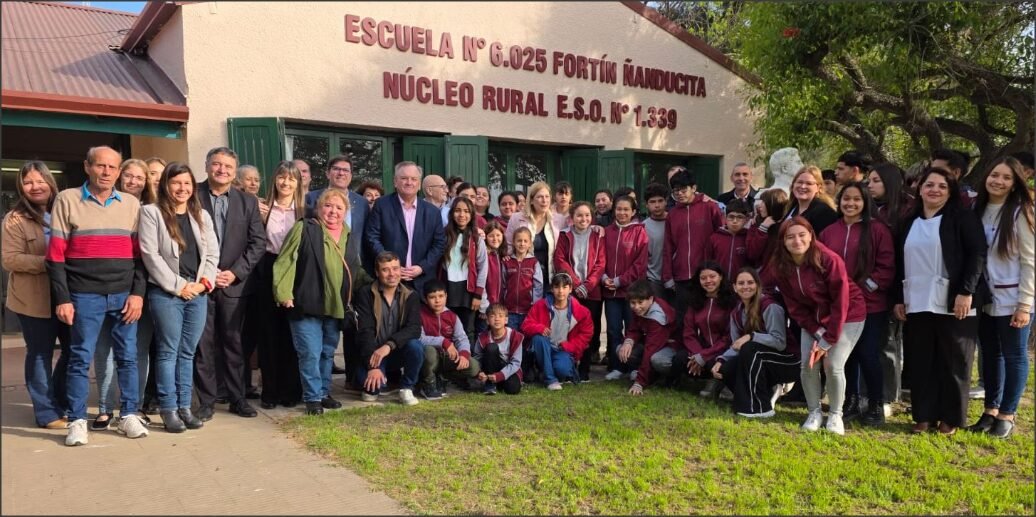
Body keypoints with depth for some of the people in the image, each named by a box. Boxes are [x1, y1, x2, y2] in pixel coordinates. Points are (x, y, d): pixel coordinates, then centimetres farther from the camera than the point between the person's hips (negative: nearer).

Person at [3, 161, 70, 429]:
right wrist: (45, 262, -23)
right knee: (40, 355, 3)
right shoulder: (15, 219, -5)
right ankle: (47, 413, 12)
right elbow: (10, 259, -13)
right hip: (34, 299, -5)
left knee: (74, 349, 10)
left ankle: (62, 404, 27)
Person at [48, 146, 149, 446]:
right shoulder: (67, 200, 2)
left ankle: (129, 415, 16)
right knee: (80, 358, 2)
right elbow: (56, 254, -1)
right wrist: (62, 298, -6)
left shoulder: (131, 204, 9)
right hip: (85, 295, -2)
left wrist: (138, 292, -2)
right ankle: (77, 421, 11)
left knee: (127, 357, 6)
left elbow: (140, 254, 8)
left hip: (125, 295, 2)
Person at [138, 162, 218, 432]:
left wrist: (204, 282, -5)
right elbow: (150, 254, -9)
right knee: (168, 352, 0)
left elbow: (212, 254, 11)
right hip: (165, 293, -4)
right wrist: (177, 285, -11)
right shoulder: (151, 213, -1)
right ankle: (169, 409, 6)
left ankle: (184, 407, 15)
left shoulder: (202, 216, 15)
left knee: (187, 353, 9)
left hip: (198, 293, 4)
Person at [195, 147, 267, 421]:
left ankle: (237, 397, 17)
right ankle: (206, 400, 12)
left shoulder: (248, 201, 8)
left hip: (234, 283, 2)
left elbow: (258, 242, 4)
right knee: (203, 343, 2)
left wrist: (235, 272, -6)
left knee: (234, 342, 8)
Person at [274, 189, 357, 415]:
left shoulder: (349, 236, 11)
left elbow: (355, 270, 21)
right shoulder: (304, 229, -6)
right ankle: (312, 398, 8)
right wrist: (283, 294, -18)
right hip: (307, 305, -5)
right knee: (310, 353, -4)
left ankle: (324, 393, 28)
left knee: (328, 353, 15)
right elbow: (284, 262, -10)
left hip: (336, 307, 5)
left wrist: (352, 301, 19)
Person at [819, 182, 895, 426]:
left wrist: (865, 287, -14)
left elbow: (887, 267, -7)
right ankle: (849, 403, 24)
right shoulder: (828, 232, 7)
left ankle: (876, 406, 16)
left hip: (870, 306, -4)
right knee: (845, 356, 11)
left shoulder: (878, 230, -4)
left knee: (869, 356, -1)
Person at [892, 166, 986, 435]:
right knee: (920, 362, 6)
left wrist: (966, 292, -17)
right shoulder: (909, 223, 15)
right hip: (917, 304, 5)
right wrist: (898, 298, 10)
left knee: (953, 362, 3)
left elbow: (978, 254, -9)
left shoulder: (963, 217, 0)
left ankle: (950, 417, 14)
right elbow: (899, 262, 16)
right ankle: (924, 415, 16)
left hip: (953, 303, -4)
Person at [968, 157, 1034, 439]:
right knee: (990, 354, 13)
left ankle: (1007, 415, 15)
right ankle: (990, 410, 24)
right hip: (985, 298, 5)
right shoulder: (977, 210, 5)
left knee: (1013, 355, 5)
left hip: (1012, 299, -5)